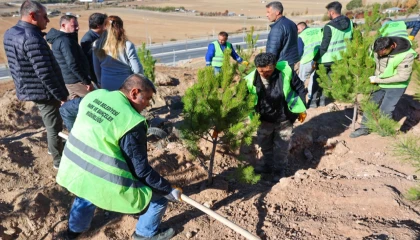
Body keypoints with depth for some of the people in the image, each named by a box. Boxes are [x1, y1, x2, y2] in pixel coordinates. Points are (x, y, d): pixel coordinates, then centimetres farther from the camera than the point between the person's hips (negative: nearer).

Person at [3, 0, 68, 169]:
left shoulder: (10, 33, 7)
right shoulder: (32, 38, -25)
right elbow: (45, 74, -27)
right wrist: (61, 95, -19)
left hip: (29, 89, 10)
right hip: (42, 91, -10)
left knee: (50, 124, 26)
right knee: (54, 126, 5)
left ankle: (54, 147, 45)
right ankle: (59, 161, 19)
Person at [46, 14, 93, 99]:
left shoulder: (57, 39, 12)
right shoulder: (65, 41, -20)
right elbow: (73, 65, -25)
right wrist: (87, 81, -22)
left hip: (67, 79, 10)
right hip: (75, 81, -10)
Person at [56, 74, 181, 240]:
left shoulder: (94, 96, 2)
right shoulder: (132, 122, -20)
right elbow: (141, 170, -16)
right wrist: (169, 190, -4)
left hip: (73, 171, 8)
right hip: (104, 182, -8)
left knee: (87, 191, 42)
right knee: (159, 196, 9)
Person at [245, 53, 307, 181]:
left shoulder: (286, 72, -25)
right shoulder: (251, 80, -24)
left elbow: (300, 88, -9)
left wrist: (301, 109, -5)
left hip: (284, 118, -2)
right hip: (265, 119, 3)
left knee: (281, 147, 11)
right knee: (264, 144, 21)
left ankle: (280, 169, 34)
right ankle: (268, 164, 46)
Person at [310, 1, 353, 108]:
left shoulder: (329, 27, -20)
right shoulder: (349, 23, 1)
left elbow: (324, 46, -18)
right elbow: (350, 40, 9)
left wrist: (315, 59, -9)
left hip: (327, 58, -6)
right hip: (341, 57, 6)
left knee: (317, 79, 10)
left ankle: (313, 101, 15)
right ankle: (322, 100, 21)